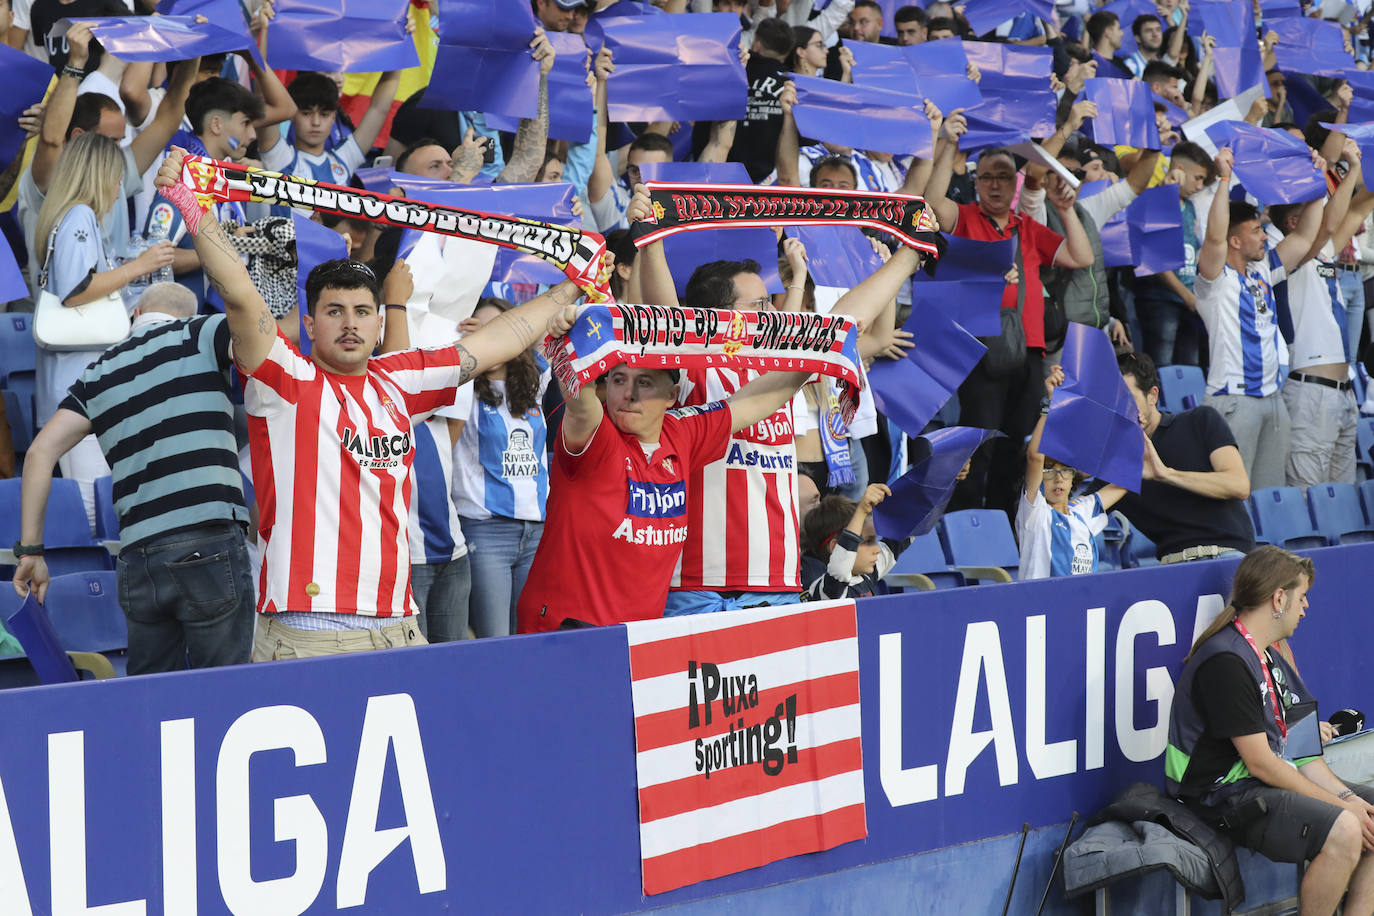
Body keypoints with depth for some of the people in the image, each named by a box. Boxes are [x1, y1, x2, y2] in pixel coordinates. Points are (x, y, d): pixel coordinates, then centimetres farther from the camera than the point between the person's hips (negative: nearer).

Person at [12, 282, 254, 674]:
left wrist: (30, 550, 11)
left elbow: (41, 451, 10)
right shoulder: (199, 334, 7)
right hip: (211, 547, -4)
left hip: (138, 558, 4)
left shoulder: (99, 374, 19)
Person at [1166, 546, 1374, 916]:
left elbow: (1295, 748, 12)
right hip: (1228, 796, -11)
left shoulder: (1270, 657, 15)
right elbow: (1260, 762, -19)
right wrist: (1339, 804, -16)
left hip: (1278, 781, 11)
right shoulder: (1226, 662, -18)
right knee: (1343, 831, -29)